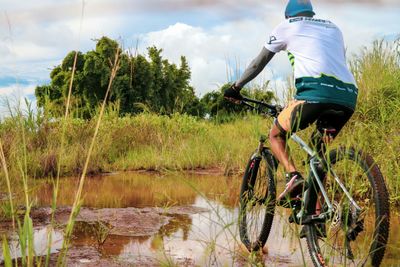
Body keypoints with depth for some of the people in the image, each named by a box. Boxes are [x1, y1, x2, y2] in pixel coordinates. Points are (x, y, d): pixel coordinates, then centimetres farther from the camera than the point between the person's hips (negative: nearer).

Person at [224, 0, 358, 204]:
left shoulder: (287, 26, 21)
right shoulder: (333, 28, 34)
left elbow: (258, 63, 25)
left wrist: (235, 88, 35)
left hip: (315, 90, -5)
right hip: (349, 96, 5)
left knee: (276, 135, 15)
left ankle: (293, 175, -11)